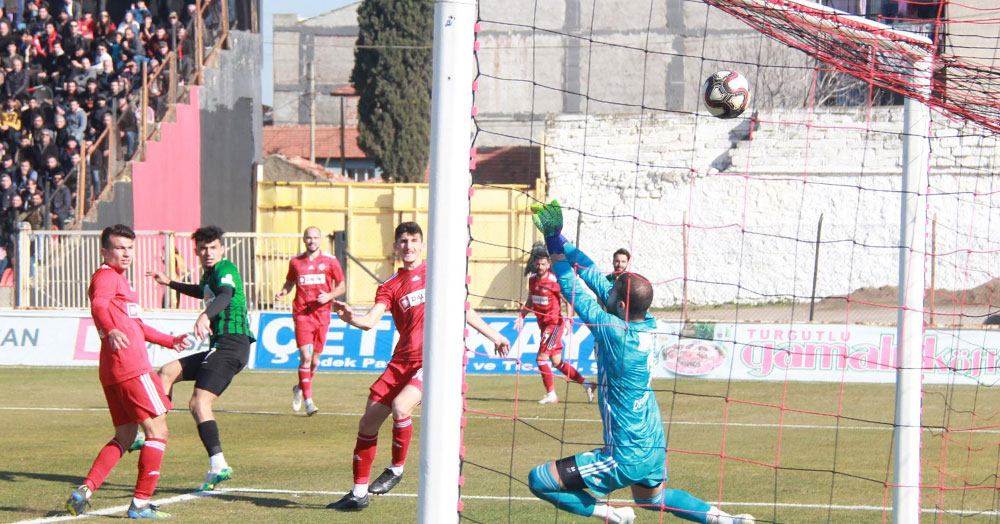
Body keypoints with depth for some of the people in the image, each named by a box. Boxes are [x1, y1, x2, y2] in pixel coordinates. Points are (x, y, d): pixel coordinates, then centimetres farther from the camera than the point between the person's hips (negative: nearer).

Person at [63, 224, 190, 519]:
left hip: (113, 372, 10)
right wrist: (111, 331, -49)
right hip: (131, 369, -10)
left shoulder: (119, 279, 26)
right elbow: (98, 306, -29)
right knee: (157, 430, -6)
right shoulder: (106, 276, -6)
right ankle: (141, 504, -6)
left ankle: (84, 492, 3)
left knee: (125, 436, 14)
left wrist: (169, 341, 46)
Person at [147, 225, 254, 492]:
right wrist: (170, 283, 51)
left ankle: (218, 466, -30)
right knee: (166, 374, 14)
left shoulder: (225, 269, -8)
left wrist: (205, 316, -49)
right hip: (220, 347, 10)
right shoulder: (209, 274, 22)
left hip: (231, 344, -10)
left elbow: (225, 296, -30)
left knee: (199, 403, -21)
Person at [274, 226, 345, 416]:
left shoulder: (330, 261, 3)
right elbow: (290, 282, 21)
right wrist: (283, 291, -1)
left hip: (322, 313, 1)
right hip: (302, 313, -1)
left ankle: (300, 388, 35)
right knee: (305, 356, -13)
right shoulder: (295, 262, 6)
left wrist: (329, 296, -12)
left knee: (315, 358, 9)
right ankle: (308, 401, -11)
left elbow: (341, 286, 7)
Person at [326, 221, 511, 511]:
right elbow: (371, 321, -6)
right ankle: (359, 493, 15)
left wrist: (493, 335, 25)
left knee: (400, 407, -28)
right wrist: (351, 318, -27)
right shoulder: (390, 287, 10)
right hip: (402, 362, 4)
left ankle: (396, 469, -4)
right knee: (368, 422, 2)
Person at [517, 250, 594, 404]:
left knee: (541, 358, -11)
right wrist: (521, 316, 6)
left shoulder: (554, 281, -16)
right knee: (557, 362, 10)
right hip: (543, 324, 8)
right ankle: (586, 384, 19)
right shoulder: (532, 280, 6)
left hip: (554, 323, -8)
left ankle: (551, 395, -2)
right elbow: (530, 302, 19)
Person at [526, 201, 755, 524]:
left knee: (539, 481, -5)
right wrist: (562, 243, 8)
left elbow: (576, 294, -13)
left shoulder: (615, 333, -23)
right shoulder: (650, 326, -2)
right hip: (654, 446, 9)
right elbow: (597, 281, 6)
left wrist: (556, 251, -2)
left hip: (626, 458, -9)